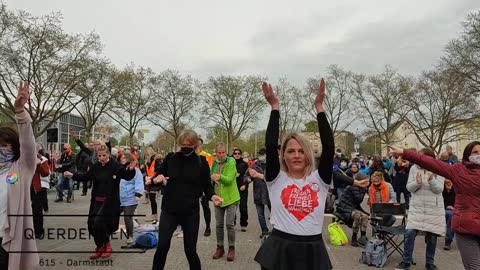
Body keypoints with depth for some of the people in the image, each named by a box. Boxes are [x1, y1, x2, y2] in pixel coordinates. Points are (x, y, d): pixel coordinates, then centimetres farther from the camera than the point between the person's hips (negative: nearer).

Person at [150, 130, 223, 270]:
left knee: (190, 250, 7)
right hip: (169, 210, 1)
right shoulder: (170, 158, -1)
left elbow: (207, 185, 1)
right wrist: (155, 179, -17)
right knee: (162, 246, -4)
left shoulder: (201, 162, -4)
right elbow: (157, 177, 6)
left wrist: (212, 196, -20)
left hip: (190, 212, -1)